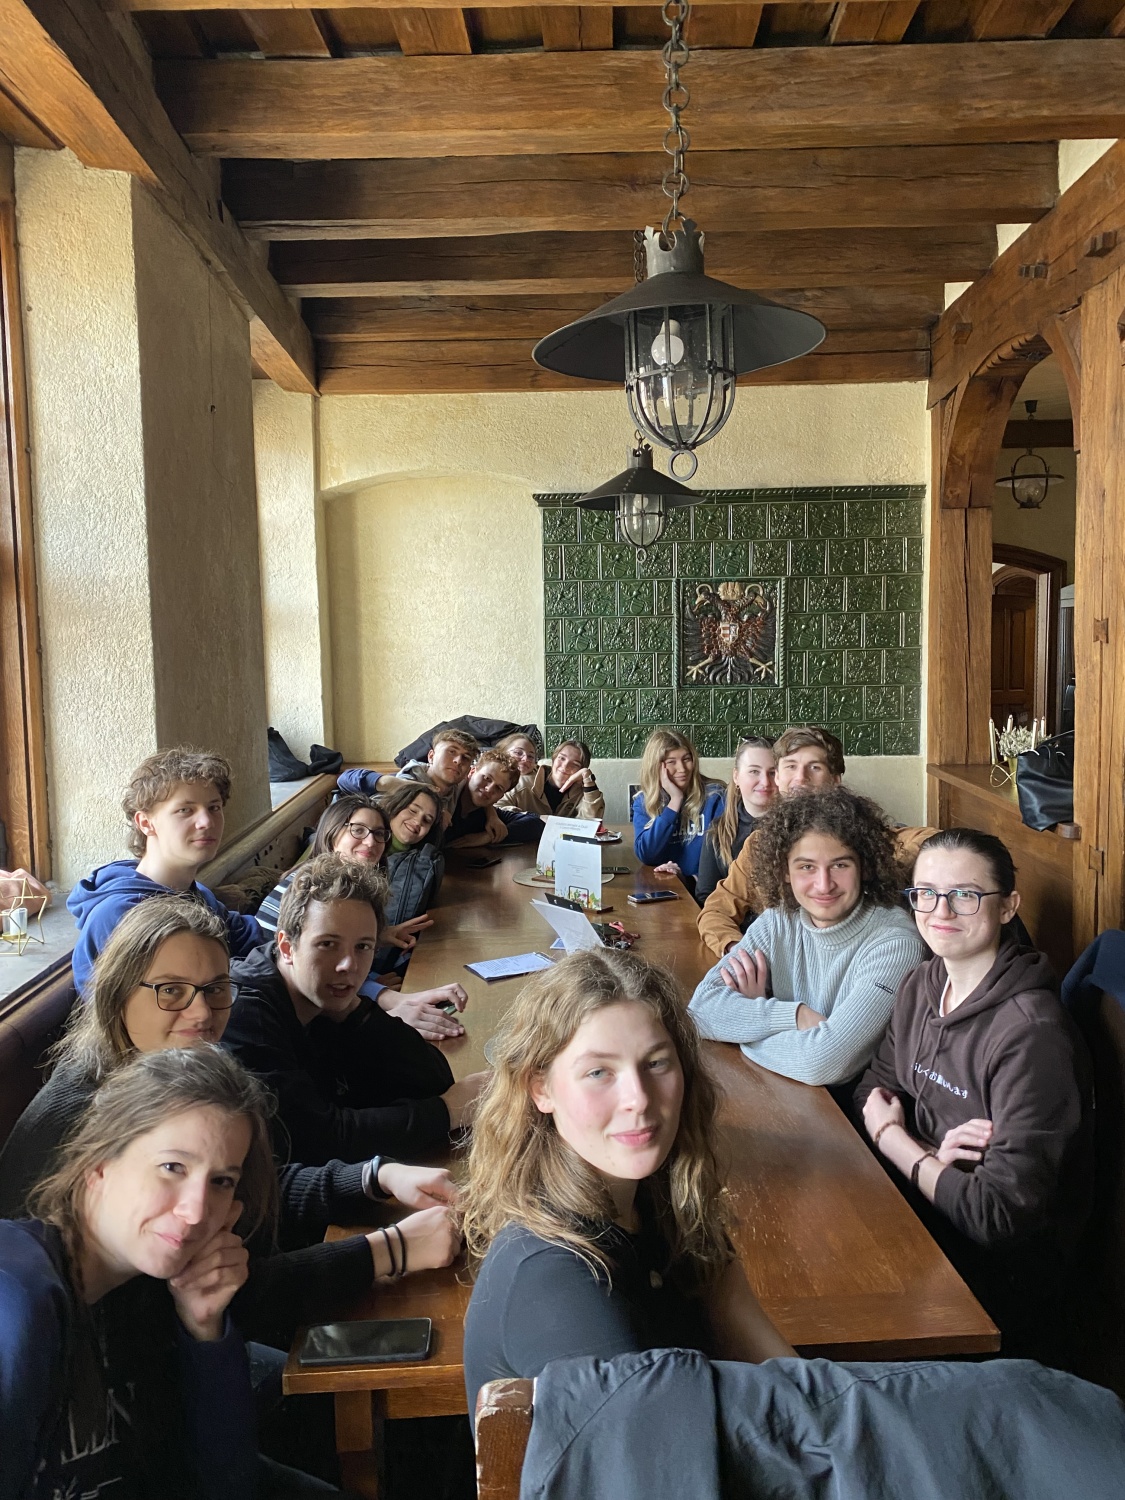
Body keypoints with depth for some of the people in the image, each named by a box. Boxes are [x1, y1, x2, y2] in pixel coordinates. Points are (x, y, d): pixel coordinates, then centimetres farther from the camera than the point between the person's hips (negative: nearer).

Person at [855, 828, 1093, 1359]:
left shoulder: (1032, 1036, -25)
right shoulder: (921, 985, 0)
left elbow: (1001, 1215, -25)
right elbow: (873, 1091, 7)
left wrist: (894, 1139, -13)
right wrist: (926, 1154, -14)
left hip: (1002, 1271, -7)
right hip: (921, 1212, 7)